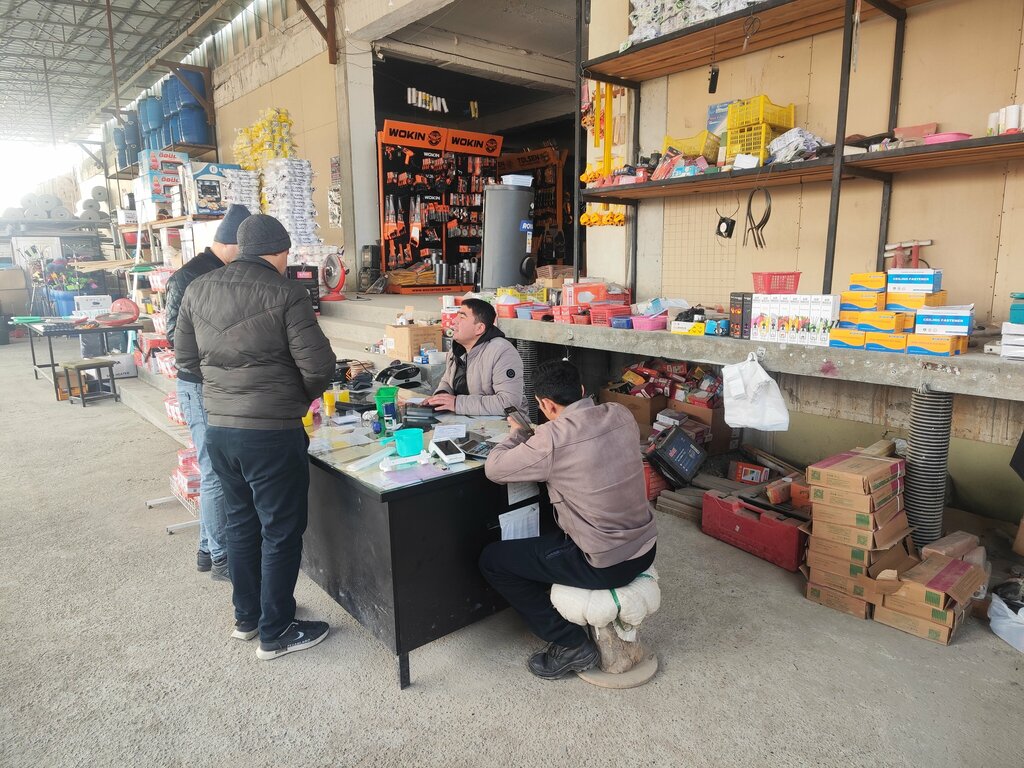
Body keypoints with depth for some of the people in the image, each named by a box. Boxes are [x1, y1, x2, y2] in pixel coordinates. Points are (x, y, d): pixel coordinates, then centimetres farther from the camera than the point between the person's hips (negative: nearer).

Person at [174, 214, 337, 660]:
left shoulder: (198, 289, 6)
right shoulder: (285, 293, -13)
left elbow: (184, 356, 12)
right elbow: (318, 364, -16)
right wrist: (305, 395, 4)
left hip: (218, 429, 7)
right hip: (272, 432, -7)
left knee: (241, 522, 22)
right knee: (281, 531, 8)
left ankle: (246, 617, 36)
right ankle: (275, 633, 20)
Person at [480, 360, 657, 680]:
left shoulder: (552, 440, -23)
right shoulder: (622, 414, -3)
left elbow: (494, 469, -10)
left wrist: (517, 434, 8)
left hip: (604, 565, -8)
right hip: (645, 549, 8)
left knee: (491, 560, 8)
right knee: (556, 534, 33)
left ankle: (571, 644, 11)